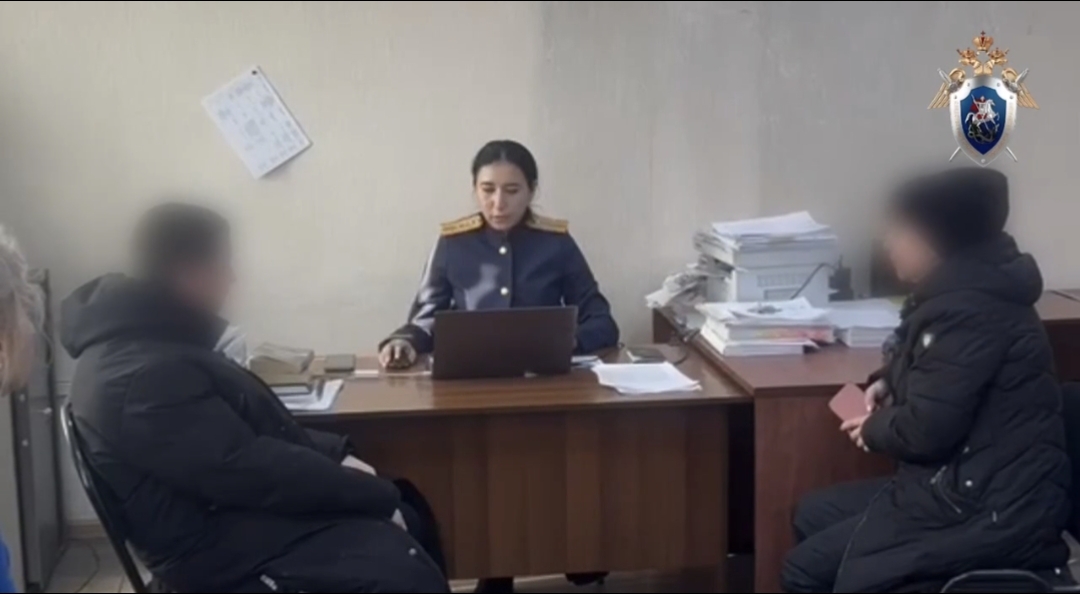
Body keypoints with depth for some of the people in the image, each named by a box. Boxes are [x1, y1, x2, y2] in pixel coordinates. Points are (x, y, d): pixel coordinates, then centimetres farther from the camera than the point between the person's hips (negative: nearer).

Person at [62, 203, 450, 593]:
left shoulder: (161, 342, 11)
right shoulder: (145, 376, -23)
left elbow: (254, 427, 18)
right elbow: (249, 469, -25)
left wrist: (335, 454, 5)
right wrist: (376, 494, -16)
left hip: (234, 508, 11)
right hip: (223, 544, -11)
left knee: (410, 519, 14)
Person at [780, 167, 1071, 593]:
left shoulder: (969, 311, -22)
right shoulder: (961, 291, 12)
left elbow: (926, 431, -25)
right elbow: (941, 377, 29)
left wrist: (874, 428, -4)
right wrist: (888, 384, 8)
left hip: (992, 511, -11)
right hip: (969, 484, 11)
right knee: (813, 515, 18)